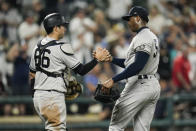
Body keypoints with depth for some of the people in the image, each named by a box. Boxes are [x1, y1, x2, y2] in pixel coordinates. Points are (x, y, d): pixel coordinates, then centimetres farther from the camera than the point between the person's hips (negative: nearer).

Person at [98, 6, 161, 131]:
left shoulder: (142, 38, -13)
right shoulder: (153, 37, 19)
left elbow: (138, 66, -25)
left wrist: (114, 80, -27)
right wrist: (110, 59, 14)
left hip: (139, 86, -10)